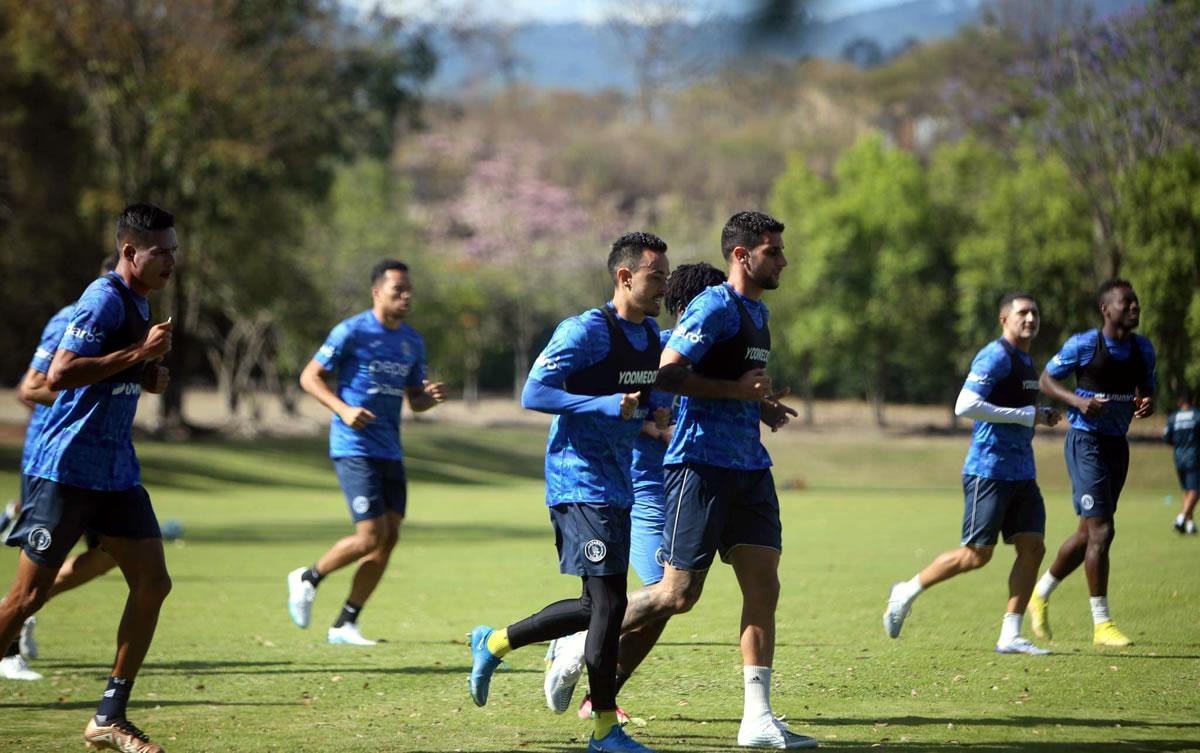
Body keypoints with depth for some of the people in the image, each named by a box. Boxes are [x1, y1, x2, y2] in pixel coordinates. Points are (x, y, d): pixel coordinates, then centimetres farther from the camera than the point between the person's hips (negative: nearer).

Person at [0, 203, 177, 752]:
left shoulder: (139, 304, 14)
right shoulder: (104, 300, -15)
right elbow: (58, 375, -24)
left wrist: (153, 370, 6)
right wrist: (138, 354, -21)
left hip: (116, 471, 9)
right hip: (67, 469, -9)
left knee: (152, 584, 1)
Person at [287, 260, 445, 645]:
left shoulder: (412, 342, 13)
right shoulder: (351, 332, -8)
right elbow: (309, 376, -5)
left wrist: (430, 396, -4)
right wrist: (343, 409, -19)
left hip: (390, 451, 7)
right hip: (354, 448, -7)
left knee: (389, 537, 1)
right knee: (371, 536, -14)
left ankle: (345, 625, 9)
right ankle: (307, 578, 11)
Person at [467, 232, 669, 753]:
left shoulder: (651, 335, 12)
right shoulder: (585, 332, -14)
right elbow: (533, 394, -18)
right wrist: (608, 406, -25)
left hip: (616, 485, 9)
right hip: (582, 483, -9)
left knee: (597, 606, 13)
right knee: (609, 601, -11)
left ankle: (494, 643, 31)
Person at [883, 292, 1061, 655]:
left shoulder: (1026, 360, 17)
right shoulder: (995, 356, -13)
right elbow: (965, 406, -22)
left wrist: (1041, 416, 8)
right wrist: (1026, 416, -19)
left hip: (1021, 472, 9)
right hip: (989, 471, -9)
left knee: (1032, 547, 0)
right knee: (977, 554, -6)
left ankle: (1010, 636, 4)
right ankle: (906, 593, 11)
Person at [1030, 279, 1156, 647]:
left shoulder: (1143, 349, 7)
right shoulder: (1084, 345, -11)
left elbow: (1147, 389, 19)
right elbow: (1046, 379, -3)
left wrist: (1147, 404, -5)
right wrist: (1078, 401, -20)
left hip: (1117, 444, 7)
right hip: (1086, 441, -7)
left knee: (1088, 533, 14)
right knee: (1101, 530, -13)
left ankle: (1041, 593, 34)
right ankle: (1102, 624, -8)